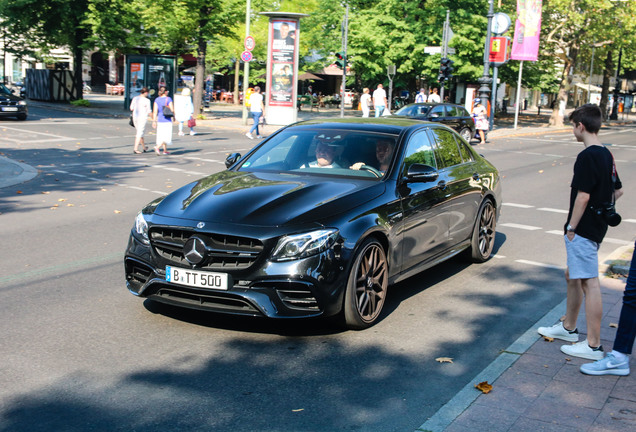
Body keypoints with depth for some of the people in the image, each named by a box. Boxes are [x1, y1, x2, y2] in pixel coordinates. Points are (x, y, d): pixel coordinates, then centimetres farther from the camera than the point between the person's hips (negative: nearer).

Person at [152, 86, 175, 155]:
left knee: (162, 136, 15)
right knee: (167, 136, -3)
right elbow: (172, 110, -10)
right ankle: (157, 147, -22)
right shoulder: (168, 99, -9)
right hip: (167, 120, -5)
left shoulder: (157, 100, 2)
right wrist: (173, 117, 8)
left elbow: (155, 111, -2)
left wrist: (154, 121, 0)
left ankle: (165, 150, 22)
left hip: (160, 120, 5)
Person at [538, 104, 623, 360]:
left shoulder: (587, 157, -19)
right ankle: (569, 327, 35)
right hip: (596, 227, 10)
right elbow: (618, 190, 19)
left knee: (589, 282, -7)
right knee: (572, 276, 21)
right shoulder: (606, 155, 11)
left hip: (583, 230, -10)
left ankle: (593, 346, -3)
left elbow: (583, 196, -21)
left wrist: (572, 227, -14)